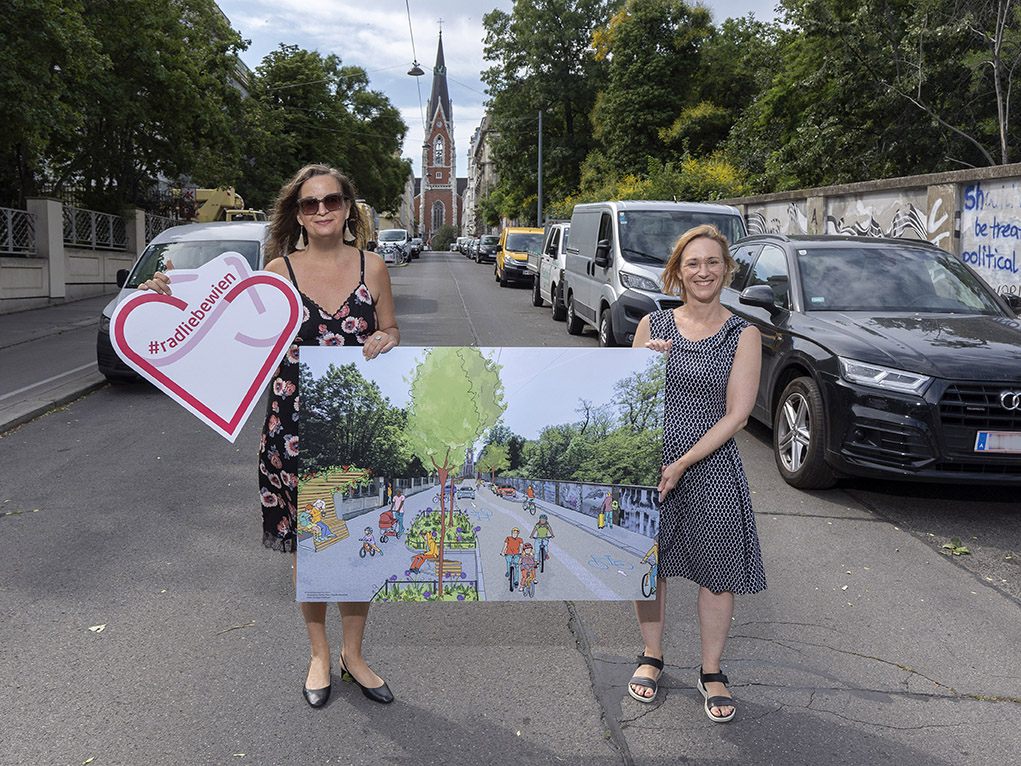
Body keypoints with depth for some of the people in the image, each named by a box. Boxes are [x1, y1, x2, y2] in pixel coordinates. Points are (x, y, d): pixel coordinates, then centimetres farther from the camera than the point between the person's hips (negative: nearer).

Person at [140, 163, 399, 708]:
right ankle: (318, 653, 32)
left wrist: (387, 340, -11)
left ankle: (352, 654, 30)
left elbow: (391, 332, 13)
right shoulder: (279, 270, 0)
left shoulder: (371, 267, 3)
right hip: (294, 425, -1)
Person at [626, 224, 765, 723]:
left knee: (716, 570, 7)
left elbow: (736, 414, -10)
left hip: (710, 465, -2)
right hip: (650, 459, 2)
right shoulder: (653, 326, 2)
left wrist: (682, 464, -16)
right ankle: (651, 657, 34)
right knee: (648, 561, 13)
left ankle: (711, 672, 27)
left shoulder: (743, 335, -4)